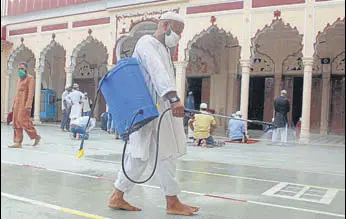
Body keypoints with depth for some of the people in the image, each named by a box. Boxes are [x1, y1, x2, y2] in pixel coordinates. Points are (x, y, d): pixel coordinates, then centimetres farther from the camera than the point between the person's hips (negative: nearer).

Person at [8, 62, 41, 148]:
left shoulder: (30, 78, -5)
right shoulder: (20, 79, 21)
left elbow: (31, 92, -15)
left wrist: (28, 105, -23)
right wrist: (14, 105, 18)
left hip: (25, 103, -8)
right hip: (18, 104, 8)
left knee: (23, 121, -13)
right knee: (16, 122, 2)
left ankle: (36, 136, 2)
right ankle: (17, 142, 2)